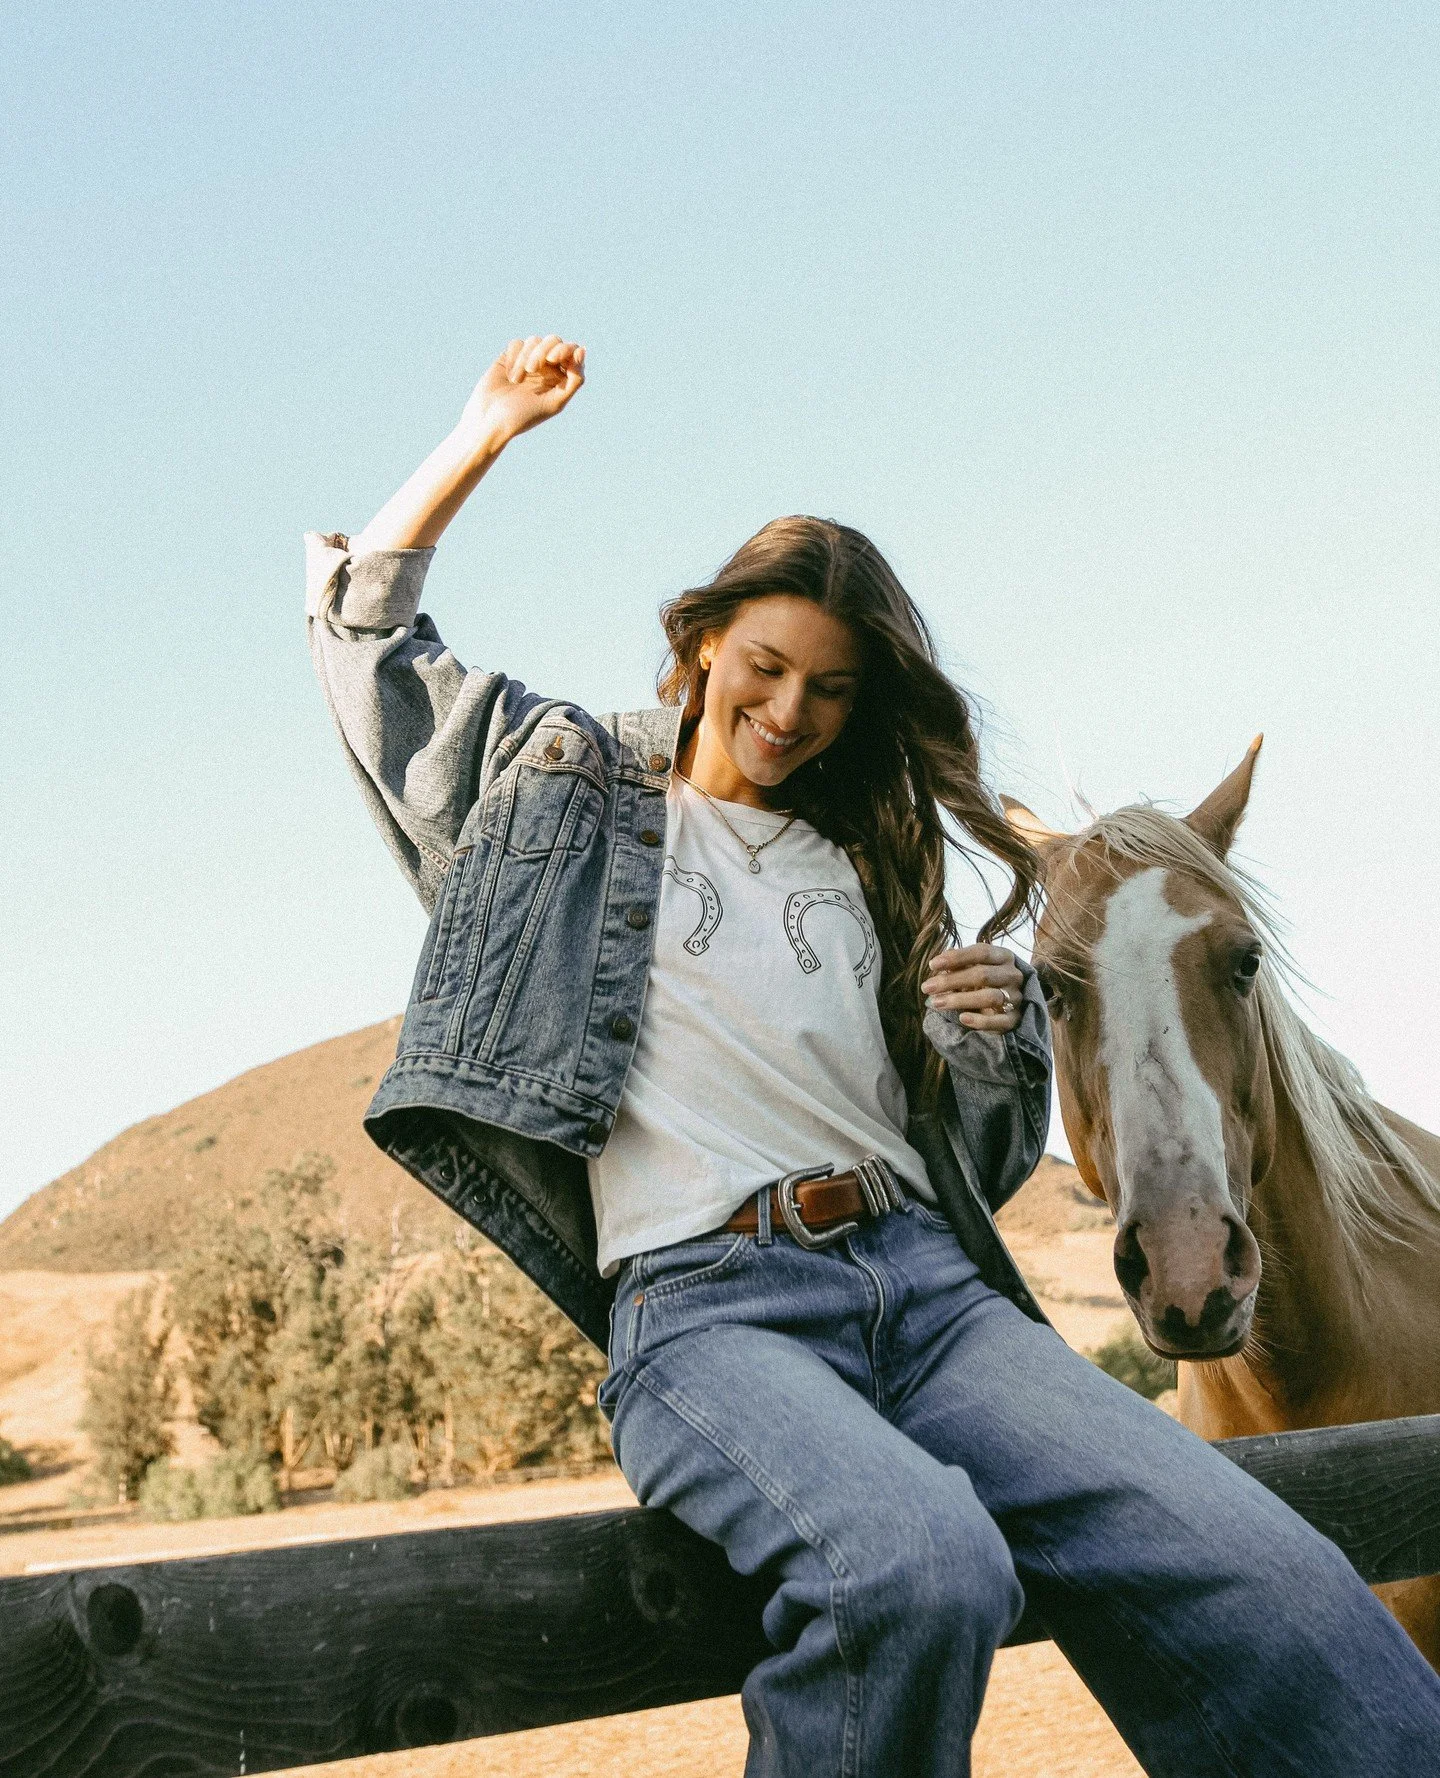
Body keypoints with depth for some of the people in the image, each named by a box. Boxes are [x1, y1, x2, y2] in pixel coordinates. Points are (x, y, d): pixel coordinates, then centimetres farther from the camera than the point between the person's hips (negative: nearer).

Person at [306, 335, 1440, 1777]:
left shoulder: (870, 869, 24)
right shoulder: (573, 787, 18)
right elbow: (362, 624, 22)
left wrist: (1004, 1032, 5)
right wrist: (489, 429, 20)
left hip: (925, 1281, 4)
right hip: (705, 1300, -4)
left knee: (1268, 1580, -21)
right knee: (918, 1567, -38)